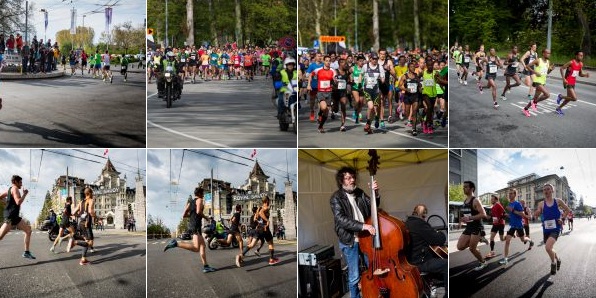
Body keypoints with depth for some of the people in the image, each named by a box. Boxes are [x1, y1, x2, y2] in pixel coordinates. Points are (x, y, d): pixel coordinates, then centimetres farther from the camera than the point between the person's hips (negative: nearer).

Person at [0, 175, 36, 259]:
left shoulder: (10, 189, 20)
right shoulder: (15, 188, -7)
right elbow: (18, 202, -21)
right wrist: (25, 194, -10)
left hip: (14, 216, 10)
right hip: (11, 216, -10)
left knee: (28, 230, 11)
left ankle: (26, 252, 10)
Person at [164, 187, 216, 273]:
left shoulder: (190, 202, 18)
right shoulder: (199, 200, -4)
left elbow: (184, 215, 15)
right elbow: (198, 211, -21)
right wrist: (205, 217, -4)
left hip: (191, 224, 10)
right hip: (196, 225, -10)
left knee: (202, 245, 11)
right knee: (196, 248, -18)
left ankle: (206, 267, 8)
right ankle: (175, 244, -25)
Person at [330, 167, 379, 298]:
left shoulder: (359, 193, 6)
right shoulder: (336, 198, -11)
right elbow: (341, 219, -22)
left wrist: (376, 193, -10)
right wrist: (363, 226, -31)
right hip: (350, 241, -5)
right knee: (354, 276, 2)